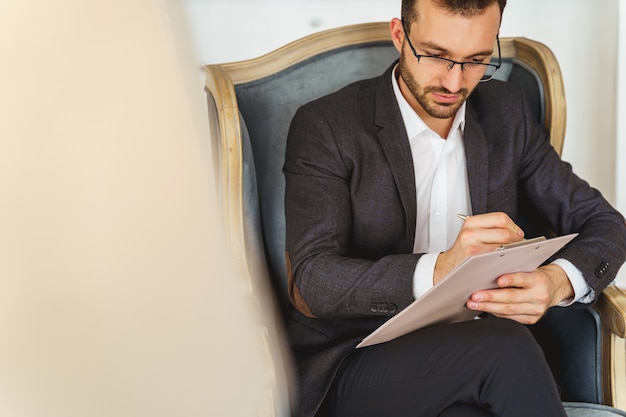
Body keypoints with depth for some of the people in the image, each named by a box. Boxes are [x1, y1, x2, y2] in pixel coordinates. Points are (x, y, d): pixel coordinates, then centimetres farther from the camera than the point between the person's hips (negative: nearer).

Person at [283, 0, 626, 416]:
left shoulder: (505, 112, 9)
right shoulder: (325, 127, -6)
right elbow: (309, 286, -15)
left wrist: (558, 281, -15)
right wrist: (436, 271, -33)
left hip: (479, 355, 4)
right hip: (355, 363, -3)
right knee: (504, 347, -31)